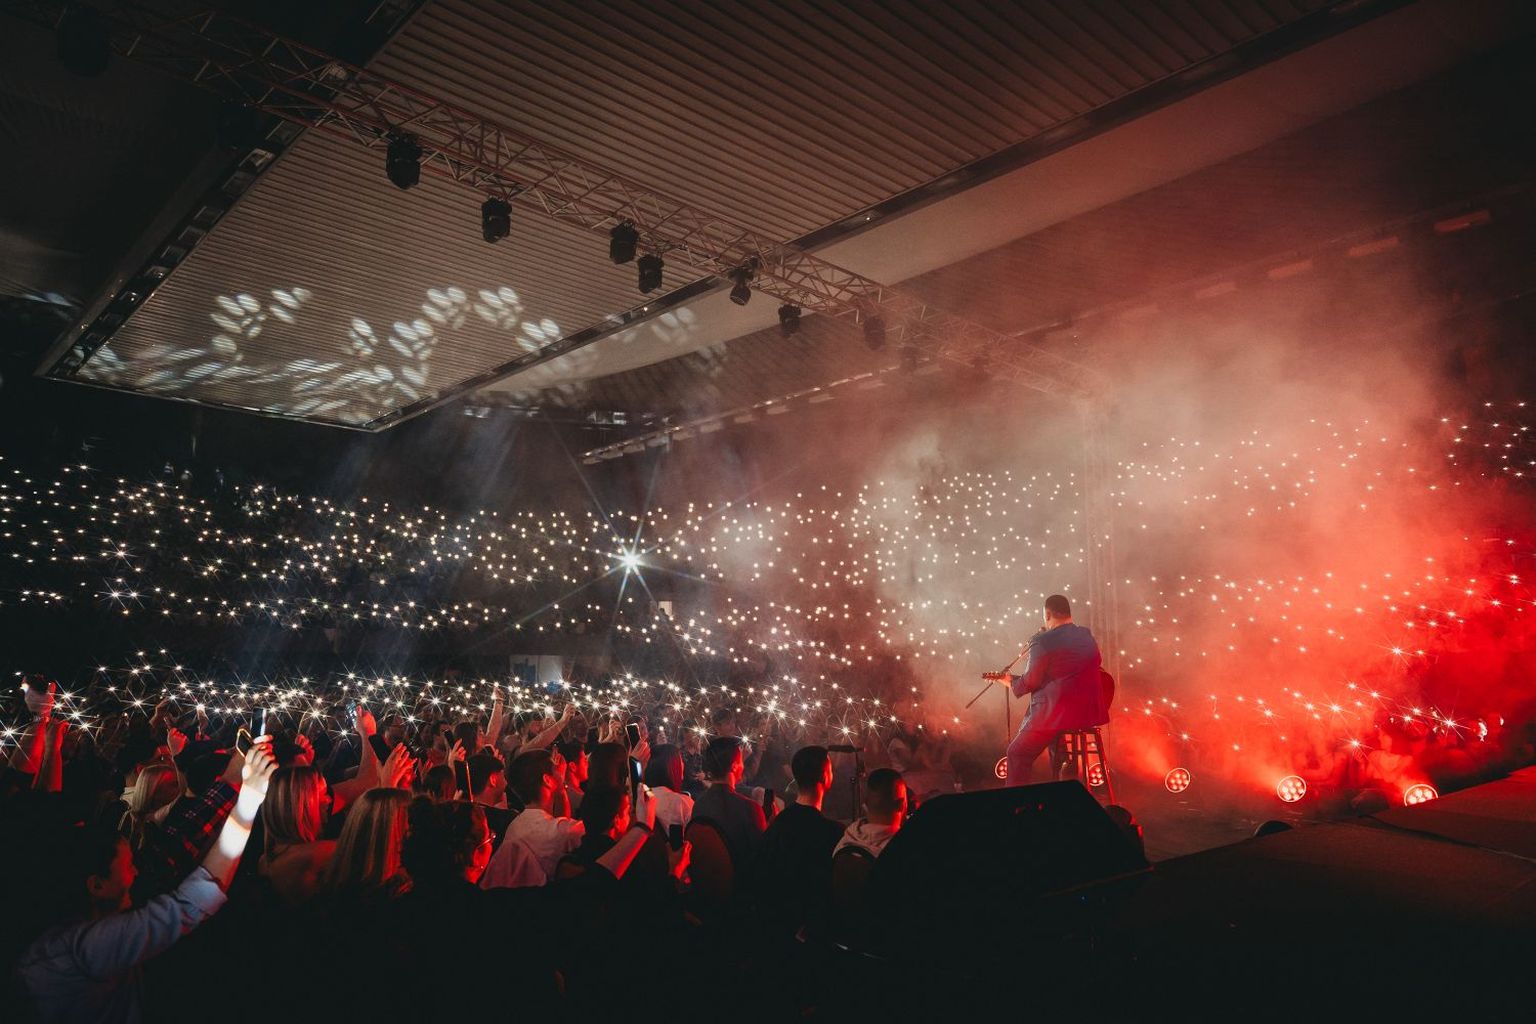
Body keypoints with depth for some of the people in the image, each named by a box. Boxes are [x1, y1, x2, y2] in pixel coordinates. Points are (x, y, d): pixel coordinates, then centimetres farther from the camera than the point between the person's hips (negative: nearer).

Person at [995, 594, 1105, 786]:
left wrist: (1011, 682, 9)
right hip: (1090, 712, 8)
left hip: (1055, 715, -7)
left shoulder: (1042, 642, -15)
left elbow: (1030, 682, -13)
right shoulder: (1087, 635, 6)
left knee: (1017, 755, 9)